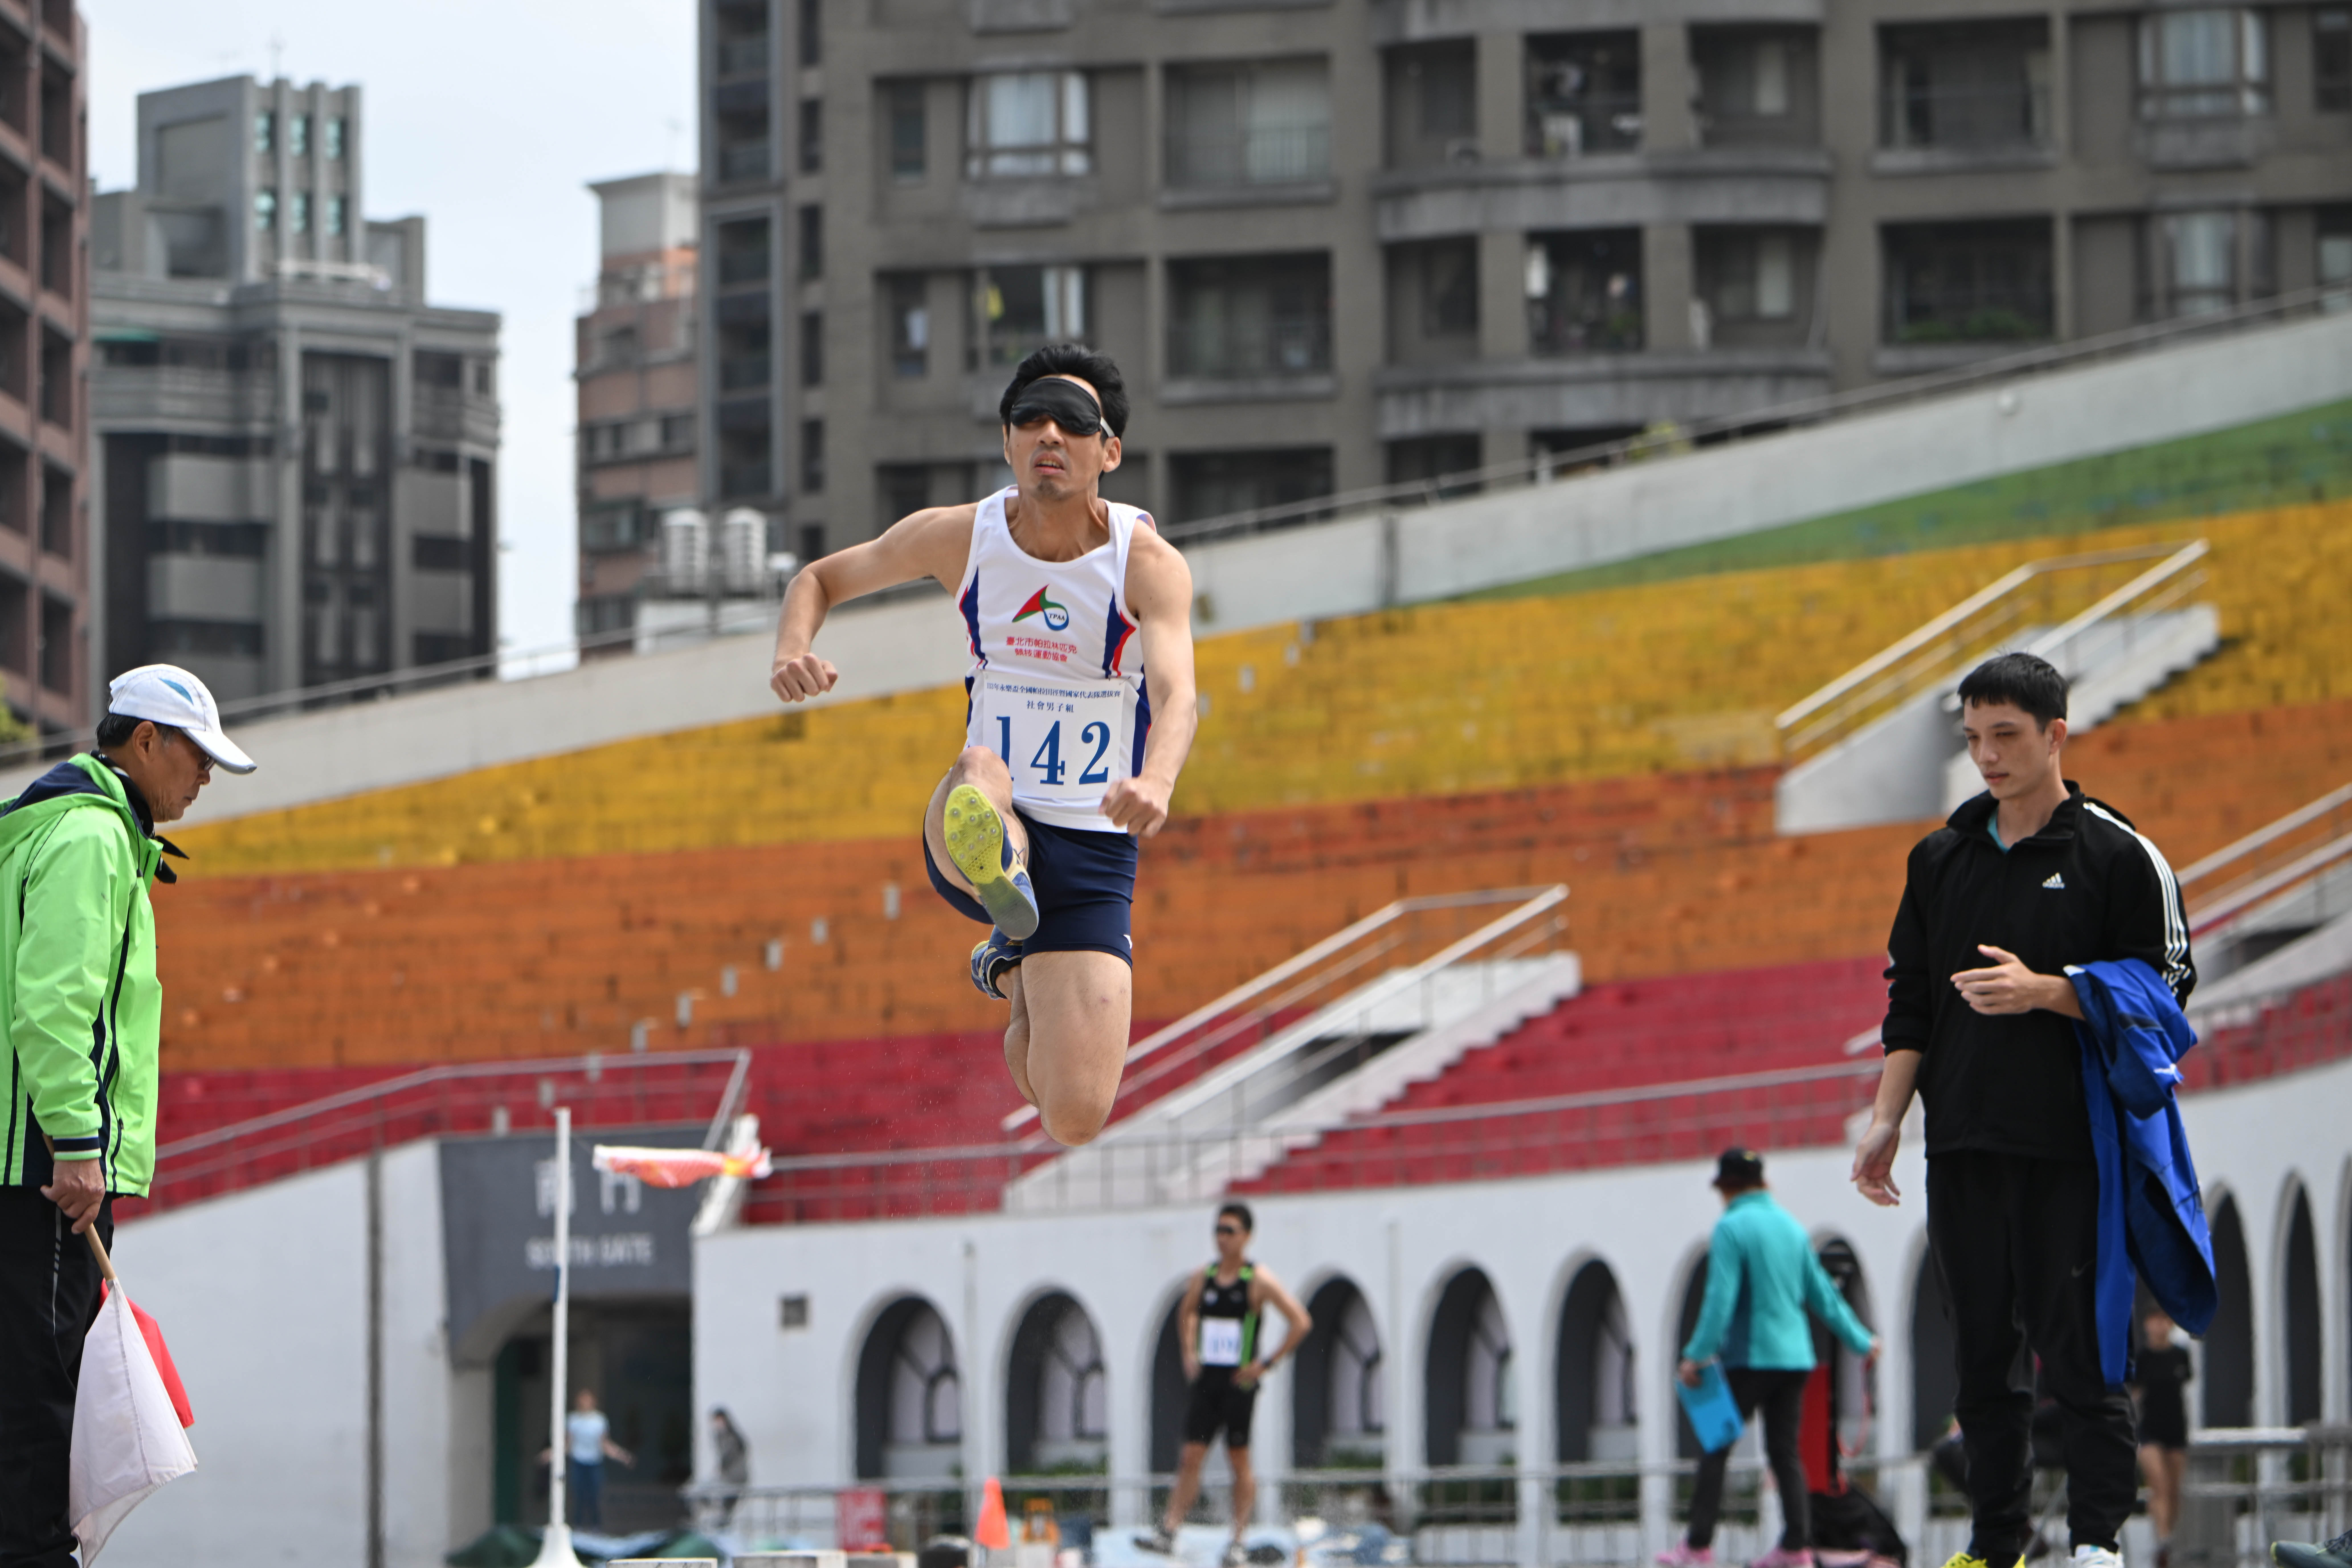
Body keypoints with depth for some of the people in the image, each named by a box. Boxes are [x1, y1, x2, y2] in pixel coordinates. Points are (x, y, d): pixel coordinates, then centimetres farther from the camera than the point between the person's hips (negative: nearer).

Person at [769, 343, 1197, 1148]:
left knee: (1074, 1121, -5)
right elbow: (820, 578, 14)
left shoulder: (1146, 562, -11)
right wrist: (792, 652, -10)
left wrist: (1156, 784, -50)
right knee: (981, 772, -35)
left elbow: (1176, 695, -27)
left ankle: (1018, 962, 23)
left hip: (1092, 849, 0)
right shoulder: (961, 536, -2)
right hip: (970, 838, 1)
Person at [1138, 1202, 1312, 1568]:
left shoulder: (1259, 1281, -7)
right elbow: (1186, 1313, 28)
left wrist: (1268, 1363, -12)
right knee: (1191, 1457, -1)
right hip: (1206, 1379, 5)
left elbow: (1301, 1322, -9)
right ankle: (1169, 1531, -6)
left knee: (1240, 1461, 2)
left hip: (1239, 1383, -5)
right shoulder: (1204, 1278, 8)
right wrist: (1189, 1352, 13)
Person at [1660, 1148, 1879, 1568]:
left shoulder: (1732, 1228, -9)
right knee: (1785, 1452, 8)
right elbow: (1823, 1294, 15)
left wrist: (1697, 1356, -15)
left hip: (1749, 1357, -6)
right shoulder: (1791, 1226, 11)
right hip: (1795, 1357, 6)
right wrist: (1860, 1341, 25)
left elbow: (1721, 1300, -17)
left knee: (1715, 1449, 1)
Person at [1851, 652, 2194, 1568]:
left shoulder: (2118, 855, -1)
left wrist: (2044, 992, -15)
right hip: (1962, 1147, 5)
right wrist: (1887, 1119, 8)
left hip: (2071, 1147, -5)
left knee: (2076, 1347, -6)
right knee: (1981, 1352, 6)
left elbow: (2163, 986, -3)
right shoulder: (1942, 859, 14)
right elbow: (1910, 1000, 16)